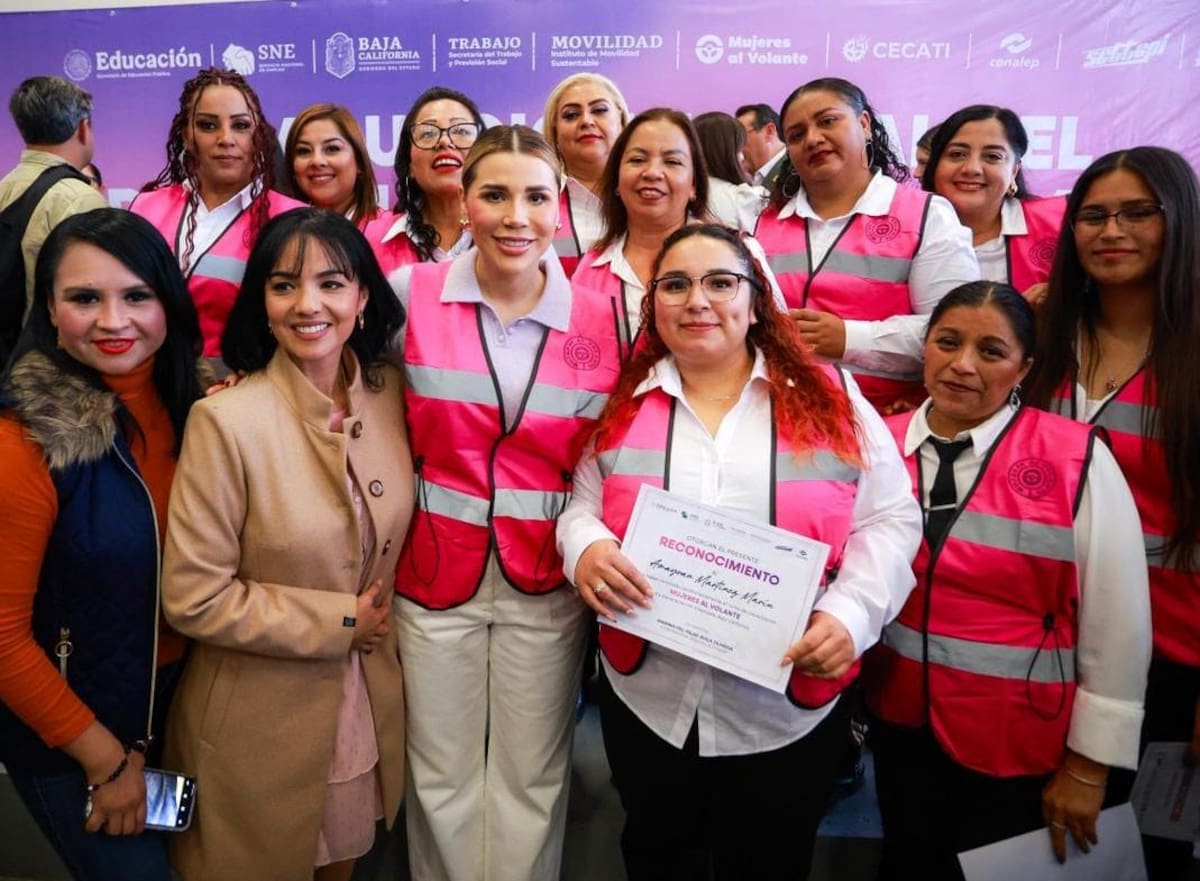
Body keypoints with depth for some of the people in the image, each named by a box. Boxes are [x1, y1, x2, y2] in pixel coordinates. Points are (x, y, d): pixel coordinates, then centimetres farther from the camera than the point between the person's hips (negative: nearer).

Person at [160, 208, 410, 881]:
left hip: (371, 703, 4)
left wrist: (384, 617, -3)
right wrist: (339, 623, -15)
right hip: (261, 722, -4)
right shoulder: (226, 421, -21)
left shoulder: (390, 393, -6)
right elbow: (193, 598, -19)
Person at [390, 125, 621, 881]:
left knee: (531, 777, 14)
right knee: (441, 775, 16)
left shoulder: (601, 321, -4)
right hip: (435, 571, 0)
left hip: (548, 580, 0)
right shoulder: (411, 295, -6)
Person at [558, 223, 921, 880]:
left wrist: (850, 614, -17)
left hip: (789, 707, -1)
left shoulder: (828, 397, -3)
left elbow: (889, 520, -2)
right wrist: (585, 550, -17)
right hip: (647, 700, 2)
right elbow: (580, 507, 5)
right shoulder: (622, 403, 1)